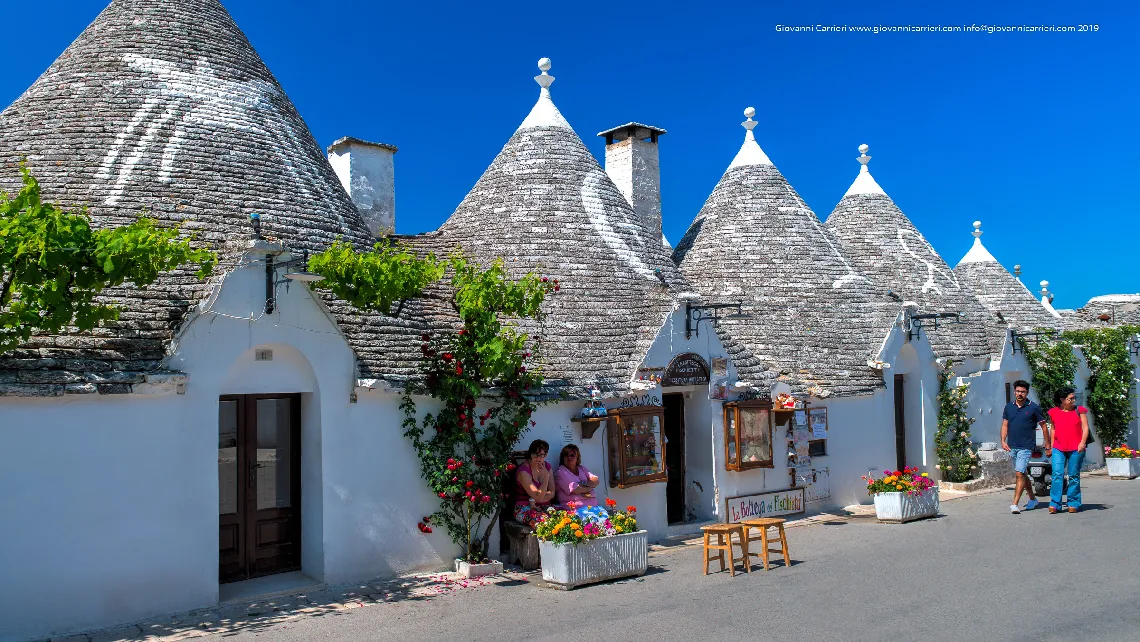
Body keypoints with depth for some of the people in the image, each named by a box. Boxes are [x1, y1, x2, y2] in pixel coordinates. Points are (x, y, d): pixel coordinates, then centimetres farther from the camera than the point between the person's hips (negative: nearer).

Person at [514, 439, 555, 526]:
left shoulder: (547, 466, 8)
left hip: (545, 506, 6)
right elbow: (538, 497, -17)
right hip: (525, 508, -6)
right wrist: (546, 476, -22)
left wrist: (534, 500, -14)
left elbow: (552, 493, 2)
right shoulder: (523, 471, -13)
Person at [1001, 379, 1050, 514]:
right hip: (1012, 446, 5)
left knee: (1020, 474, -15)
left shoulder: (1034, 408, -3)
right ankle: (1033, 499, 34)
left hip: (1026, 447, -5)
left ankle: (1015, 504, -16)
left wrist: (1047, 446, 2)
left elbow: (1044, 426, 2)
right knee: (1023, 474, 17)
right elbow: (1005, 425, 11)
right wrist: (1003, 440, -3)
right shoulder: (1009, 407, 9)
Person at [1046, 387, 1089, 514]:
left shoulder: (1079, 410, 5)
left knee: (1074, 476, 5)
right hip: (1058, 448, 1)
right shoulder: (1054, 412, 9)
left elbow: (1085, 427, 2)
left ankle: (1073, 503, 15)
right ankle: (1054, 504, -7)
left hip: (1076, 448, -1)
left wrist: (1082, 442, -11)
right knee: (1057, 474, -8)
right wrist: (1052, 445, 16)